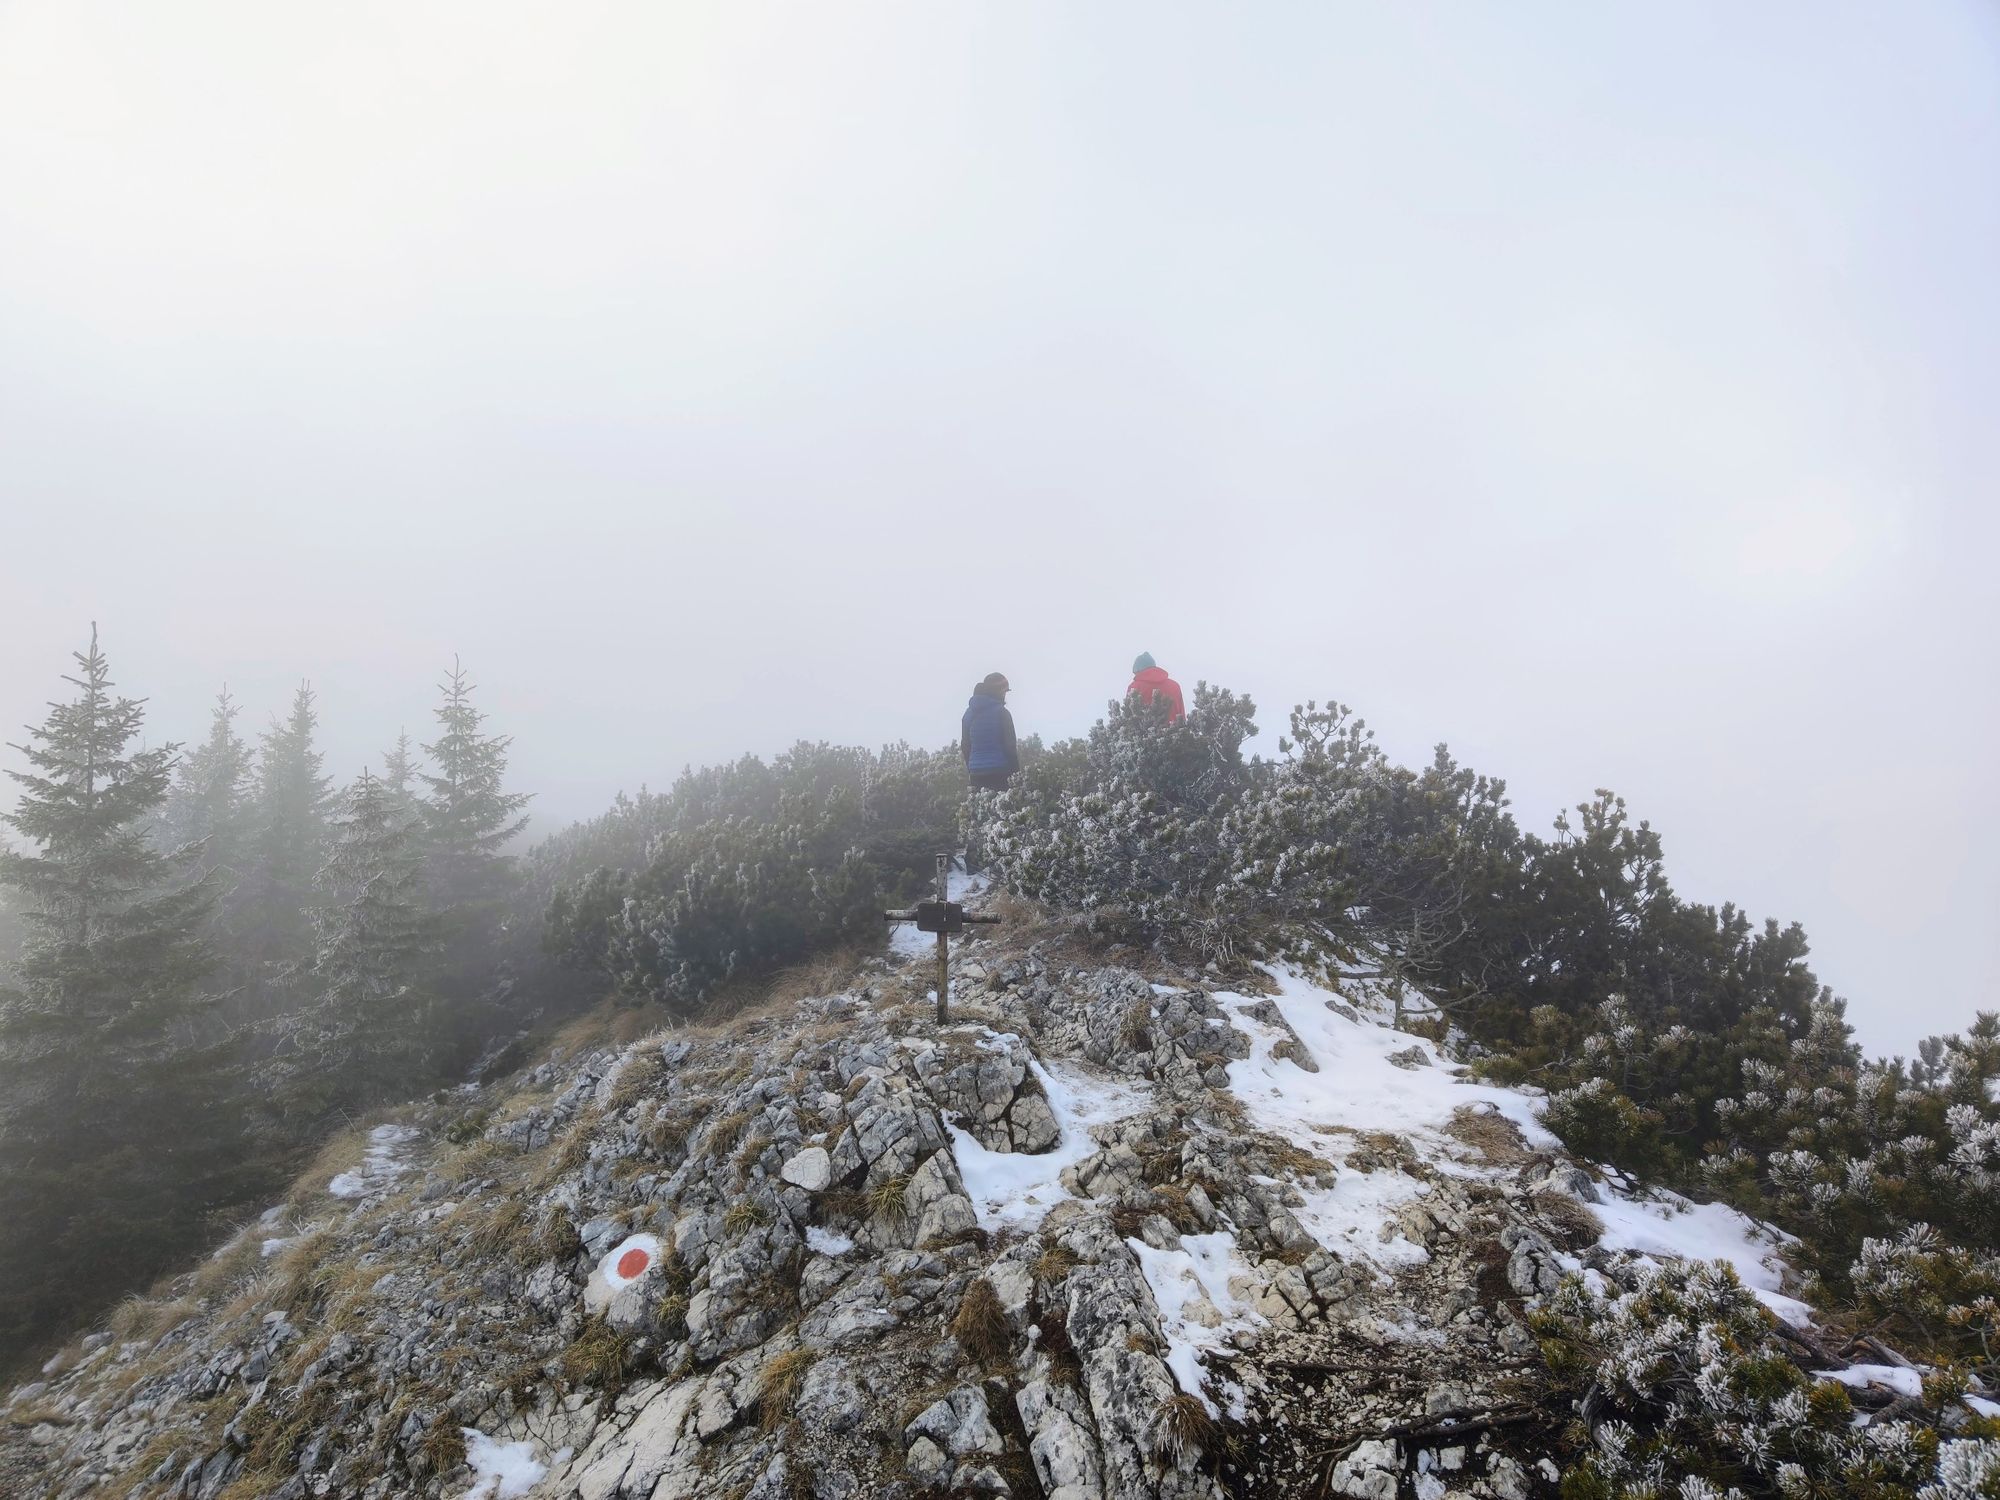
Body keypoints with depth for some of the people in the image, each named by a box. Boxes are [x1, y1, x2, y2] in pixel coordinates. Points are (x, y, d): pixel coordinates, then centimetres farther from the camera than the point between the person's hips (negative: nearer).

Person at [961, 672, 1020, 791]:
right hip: (1000, 773, -6)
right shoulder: (1001, 713, -7)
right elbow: (1009, 746, -7)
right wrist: (1017, 774, -3)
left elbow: (965, 745, 15)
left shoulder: (969, 713, 12)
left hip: (977, 773, 6)